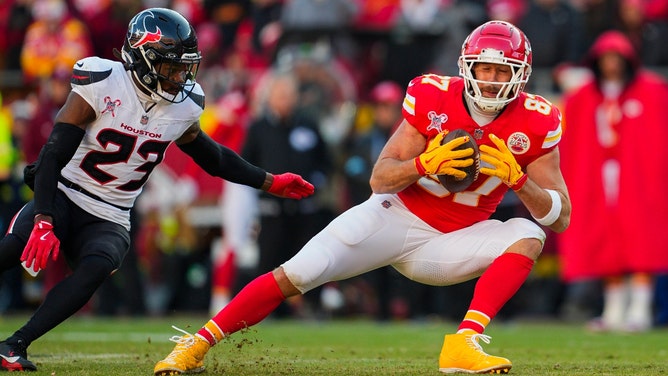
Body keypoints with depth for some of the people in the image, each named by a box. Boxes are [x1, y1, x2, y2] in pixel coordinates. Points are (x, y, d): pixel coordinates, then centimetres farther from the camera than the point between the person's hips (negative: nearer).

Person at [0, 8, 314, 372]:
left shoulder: (183, 107, 1)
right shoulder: (101, 86, -15)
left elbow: (213, 157, 21)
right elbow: (53, 155, -17)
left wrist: (271, 183, 21)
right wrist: (43, 221, -27)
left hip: (109, 221, 4)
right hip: (62, 199, -3)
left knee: (96, 268, -30)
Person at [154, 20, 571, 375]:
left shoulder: (535, 124, -11)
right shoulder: (434, 98, -12)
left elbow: (561, 218, -9)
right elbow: (379, 179, -11)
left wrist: (517, 177, -27)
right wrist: (426, 164, -31)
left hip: (446, 245, 1)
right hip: (398, 216, -1)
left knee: (528, 236, -25)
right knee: (295, 276, -14)